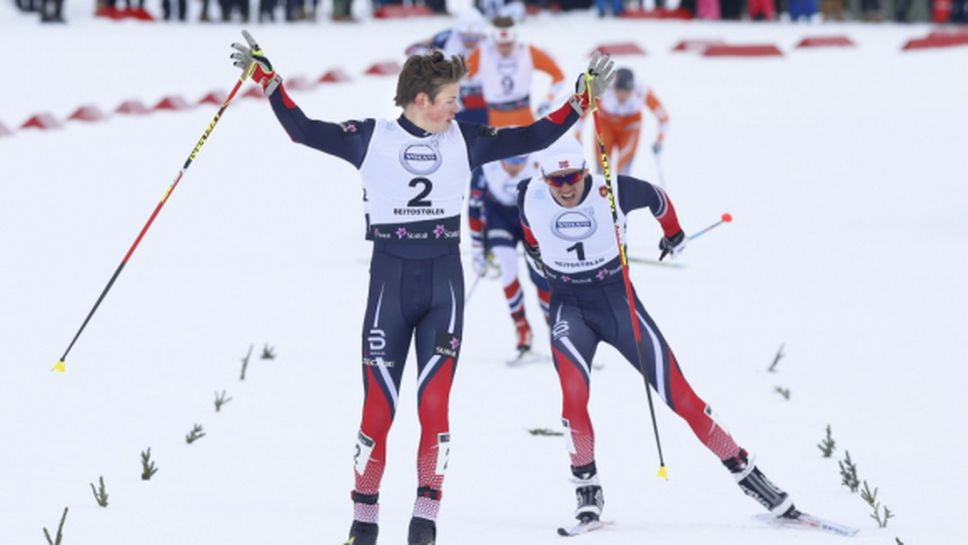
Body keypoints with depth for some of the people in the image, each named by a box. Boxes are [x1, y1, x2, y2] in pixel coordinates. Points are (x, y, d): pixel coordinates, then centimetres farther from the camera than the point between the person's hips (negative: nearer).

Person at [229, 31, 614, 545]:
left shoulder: (463, 140, 10)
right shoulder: (370, 138, 3)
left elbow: (532, 137, 14)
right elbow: (303, 129, 3)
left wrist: (583, 97, 10)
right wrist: (265, 77, -2)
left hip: (443, 283, 1)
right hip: (389, 281, -1)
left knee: (434, 406, -9)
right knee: (378, 408, -4)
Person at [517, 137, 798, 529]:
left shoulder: (612, 191, -16)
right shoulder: (530, 197, -12)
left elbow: (657, 199, 5)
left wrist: (674, 235, 23)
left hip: (618, 300, -1)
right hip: (569, 308, 1)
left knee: (679, 395, -4)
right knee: (574, 394, -24)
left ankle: (744, 472, 5)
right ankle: (587, 488, -6)